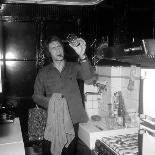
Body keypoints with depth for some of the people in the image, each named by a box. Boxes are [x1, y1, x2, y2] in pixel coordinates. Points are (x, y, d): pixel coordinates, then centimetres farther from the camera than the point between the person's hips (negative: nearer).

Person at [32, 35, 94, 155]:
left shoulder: (74, 67, 3)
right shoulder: (43, 72, 5)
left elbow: (87, 75, -16)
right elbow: (36, 96, 7)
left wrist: (82, 56, -34)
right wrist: (49, 102, -13)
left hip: (73, 120, 0)